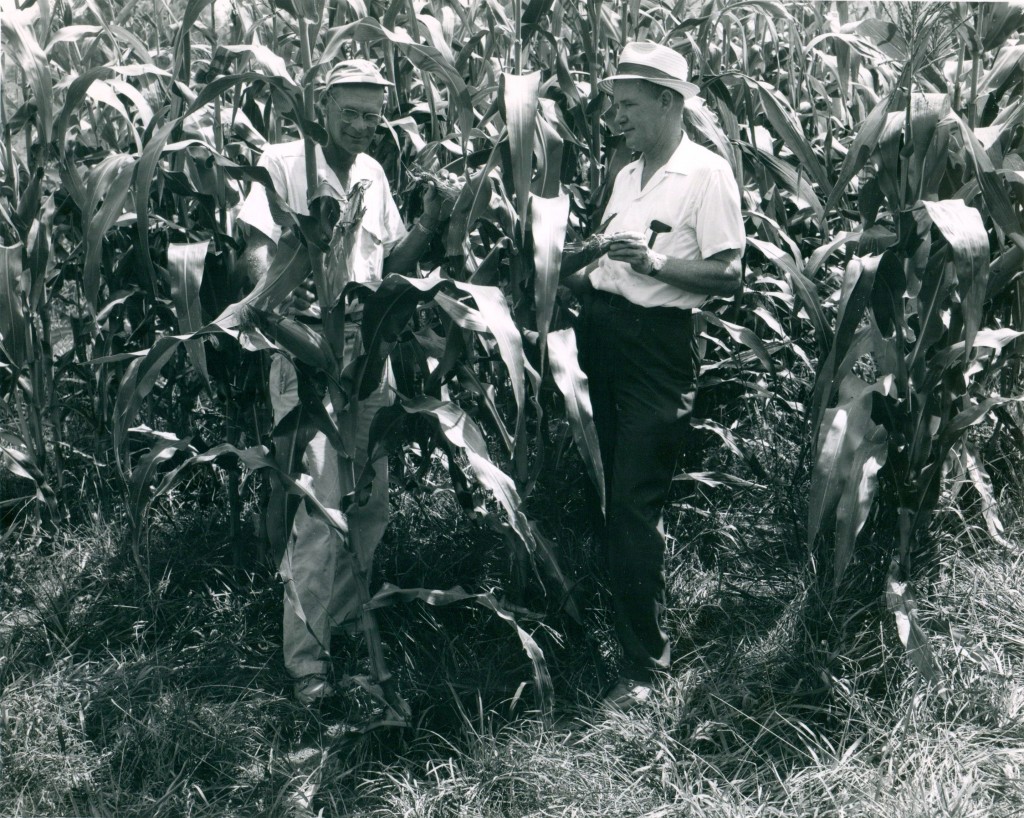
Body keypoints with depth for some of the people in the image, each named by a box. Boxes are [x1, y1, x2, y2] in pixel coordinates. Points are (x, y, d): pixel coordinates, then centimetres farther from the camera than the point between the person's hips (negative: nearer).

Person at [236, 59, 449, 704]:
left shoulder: (373, 174, 15)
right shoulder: (284, 163, -4)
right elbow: (254, 246, -11)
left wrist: (428, 227, 1)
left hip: (368, 349, 7)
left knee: (373, 504, 11)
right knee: (322, 505, -10)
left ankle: (346, 619, 31)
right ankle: (307, 656, 2)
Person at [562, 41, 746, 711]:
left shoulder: (707, 173, -6)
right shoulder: (627, 176, 18)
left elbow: (729, 277, -13)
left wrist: (654, 261, -23)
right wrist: (581, 272, 3)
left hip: (659, 346, -8)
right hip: (604, 336, 8)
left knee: (635, 507, -7)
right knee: (608, 499, 13)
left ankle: (644, 662, 4)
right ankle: (617, 626, 30)